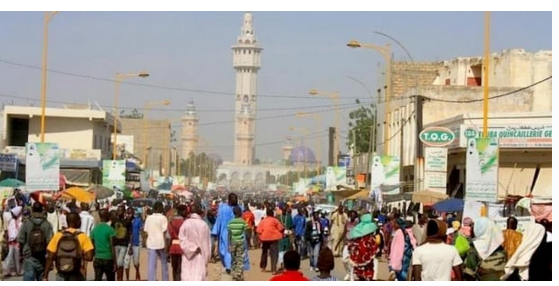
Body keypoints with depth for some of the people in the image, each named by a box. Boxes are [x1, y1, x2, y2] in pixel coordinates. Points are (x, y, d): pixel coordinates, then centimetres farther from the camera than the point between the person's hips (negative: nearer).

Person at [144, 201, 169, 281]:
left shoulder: (149, 218, 7)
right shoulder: (163, 218, -6)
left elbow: (146, 231, 7)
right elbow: (164, 232, -10)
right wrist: (166, 245, -7)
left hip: (151, 243, 3)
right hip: (161, 243, -3)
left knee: (151, 266, 0)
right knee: (164, 264, 14)